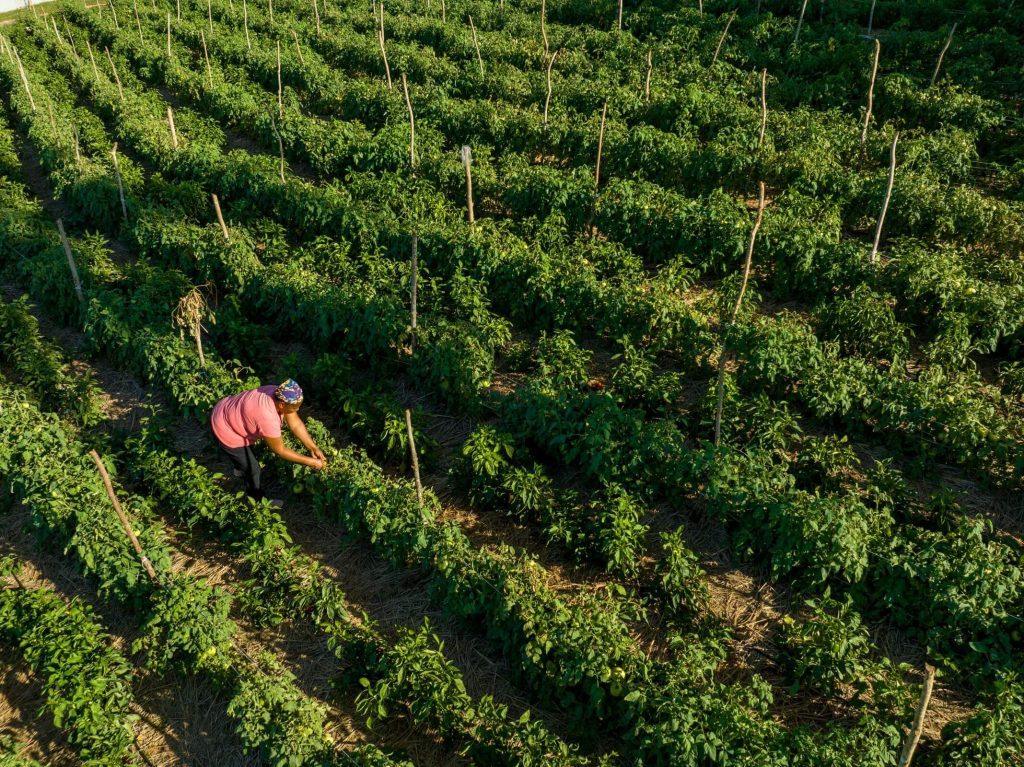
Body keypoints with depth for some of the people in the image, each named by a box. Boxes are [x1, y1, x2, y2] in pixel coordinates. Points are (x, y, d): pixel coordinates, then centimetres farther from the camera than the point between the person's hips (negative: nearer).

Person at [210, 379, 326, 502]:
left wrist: (313, 448, -12)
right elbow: (280, 450, -28)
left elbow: (296, 424, -8)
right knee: (251, 468, 8)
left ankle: (240, 468, 66)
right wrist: (310, 462, -23)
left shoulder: (280, 396, -18)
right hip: (226, 431, -8)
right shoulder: (268, 418, -41)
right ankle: (257, 499, 34)